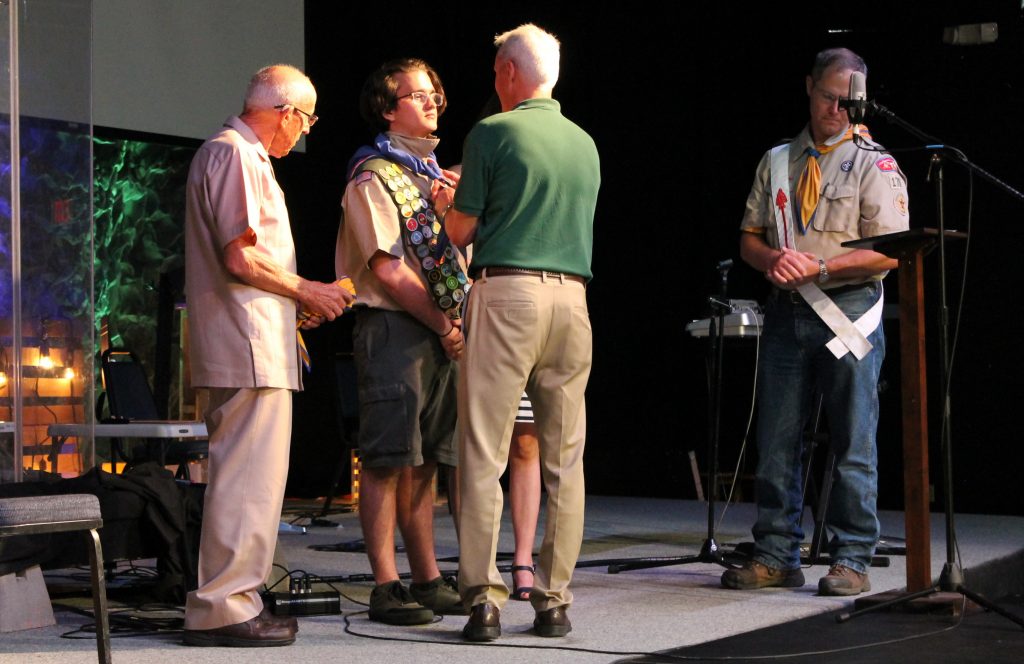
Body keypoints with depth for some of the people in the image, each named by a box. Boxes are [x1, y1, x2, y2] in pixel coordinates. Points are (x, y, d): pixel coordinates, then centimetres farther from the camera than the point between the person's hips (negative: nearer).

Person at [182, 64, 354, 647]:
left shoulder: (244, 157, 23)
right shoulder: (234, 155, -10)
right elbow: (242, 258, -18)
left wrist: (298, 303, 19)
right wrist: (307, 291, -7)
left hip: (257, 346, 11)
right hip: (249, 344, -11)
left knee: (249, 475, 12)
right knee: (248, 477, -10)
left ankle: (235, 599, 17)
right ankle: (222, 608, -8)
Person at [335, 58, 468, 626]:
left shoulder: (435, 175, 21)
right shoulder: (373, 174, -5)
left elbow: (455, 252, 24)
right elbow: (388, 268, -13)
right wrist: (444, 325, -11)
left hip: (441, 331, 8)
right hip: (393, 325, -8)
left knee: (424, 460, 10)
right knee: (388, 458, -6)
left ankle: (427, 579, 13)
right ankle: (386, 586, -3)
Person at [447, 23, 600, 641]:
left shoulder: (493, 133, -2)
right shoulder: (585, 143, 14)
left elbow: (461, 231, 0)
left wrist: (453, 204, 23)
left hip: (506, 292, -5)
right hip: (572, 296, 5)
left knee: (485, 452, -2)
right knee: (565, 459, 7)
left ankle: (484, 597, -5)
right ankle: (555, 600, 9)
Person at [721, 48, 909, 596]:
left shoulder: (874, 165, 1)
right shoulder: (777, 161, 15)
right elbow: (749, 238, 15)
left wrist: (820, 267, -16)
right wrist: (774, 259, -7)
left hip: (849, 311, -4)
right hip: (787, 311, 4)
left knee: (852, 443, -2)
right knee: (776, 440, 5)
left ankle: (851, 560, 5)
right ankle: (775, 556, 12)